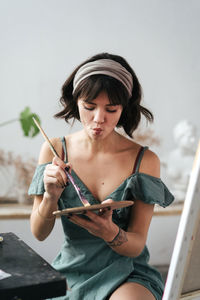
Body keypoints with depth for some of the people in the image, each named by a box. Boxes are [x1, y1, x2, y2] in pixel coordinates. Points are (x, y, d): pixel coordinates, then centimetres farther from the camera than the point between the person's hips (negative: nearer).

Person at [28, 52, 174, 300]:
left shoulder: (145, 160, -8)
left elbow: (136, 245, -6)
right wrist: (51, 197, -20)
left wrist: (110, 233, -28)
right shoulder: (55, 150, -2)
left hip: (126, 274, -3)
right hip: (71, 271, 4)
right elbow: (39, 233, 0)